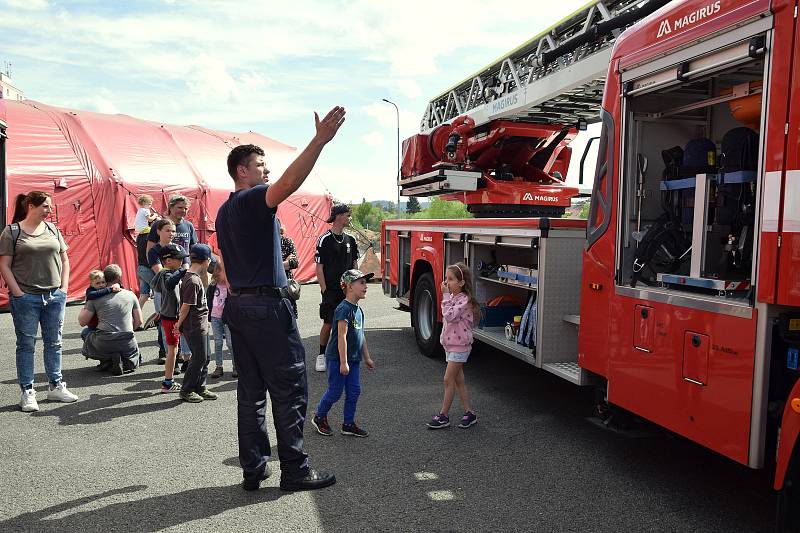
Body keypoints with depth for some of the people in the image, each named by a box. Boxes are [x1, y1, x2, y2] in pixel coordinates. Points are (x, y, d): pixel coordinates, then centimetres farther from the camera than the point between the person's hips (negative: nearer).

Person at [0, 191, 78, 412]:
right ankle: (27, 392, 13)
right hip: (26, 298, -4)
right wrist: (18, 293, -12)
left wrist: (63, 288, 5)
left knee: (54, 343, 11)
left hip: (55, 297, 4)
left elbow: (64, 260, 13)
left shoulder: (52, 229, 10)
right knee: (26, 345, 4)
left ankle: (56, 387, 23)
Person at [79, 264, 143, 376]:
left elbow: (82, 322, 8)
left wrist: (84, 307, 25)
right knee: (134, 361, 30)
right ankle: (124, 362, -6)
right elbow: (139, 321, 10)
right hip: (127, 344, 1)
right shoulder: (130, 295, 6)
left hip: (103, 344, -1)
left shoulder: (95, 298, 2)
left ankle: (107, 359, 4)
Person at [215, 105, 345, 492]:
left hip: (237, 304, 10)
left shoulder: (225, 211, 19)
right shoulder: (253, 199, -9)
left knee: (251, 390, 11)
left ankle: (252, 469, 17)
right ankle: (294, 471, 5)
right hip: (266, 304, -9)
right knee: (289, 388, -2)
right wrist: (319, 140, -35)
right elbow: (289, 182, -30)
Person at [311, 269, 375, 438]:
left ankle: (348, 424, 20)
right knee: (335, 392, 4)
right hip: (337, 359, -8)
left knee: (354, 392, 9)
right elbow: (342, 336, -22)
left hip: (353, 359, 9)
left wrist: (367, 358, 20)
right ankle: (319, 417, 25)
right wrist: (343, 362, -23)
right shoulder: (344, 309, -19)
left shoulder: (358, 310, 11)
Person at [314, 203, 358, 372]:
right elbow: (319, 267, -7)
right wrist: (324, 289, -11)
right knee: (328, 324, 0)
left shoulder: (350, 240, 10)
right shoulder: (324, 239, -6)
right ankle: (321, 356, 14)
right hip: (331, 291, -5)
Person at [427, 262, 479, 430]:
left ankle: (443, 416, 5)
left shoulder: (464, 300, -17)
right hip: (450, 344, 9)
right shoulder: (452, 297, 12)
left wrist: (446, 295, -25)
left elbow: (449, 315, -30)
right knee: (458, 380, 12)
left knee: (448, 380, -5)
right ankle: (469, 413, 19)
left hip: (460, 345, -9)